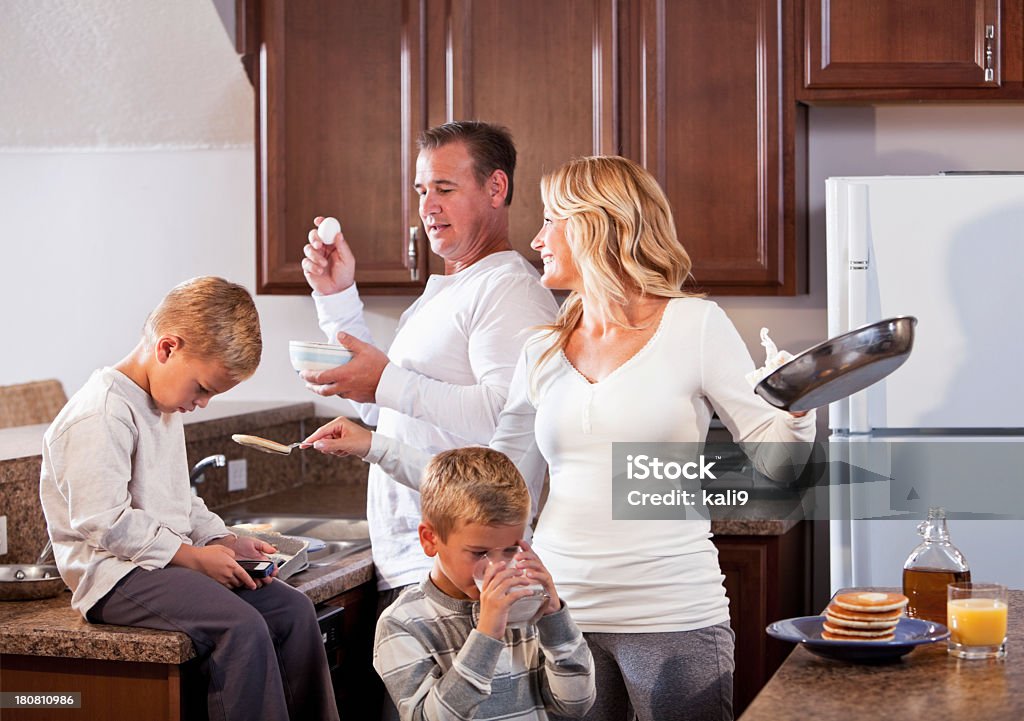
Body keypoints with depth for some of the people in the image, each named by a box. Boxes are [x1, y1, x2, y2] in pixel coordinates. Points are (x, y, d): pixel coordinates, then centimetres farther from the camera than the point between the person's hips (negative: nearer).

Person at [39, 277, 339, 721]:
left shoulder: (164, 409, 18)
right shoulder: (100, 416, -16)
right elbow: (104, 521, -22)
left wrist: (224, 541, 8)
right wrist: (191, 555, -19)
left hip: (169, 562, 10)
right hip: (116, 576, -10)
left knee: (292, 609, -1)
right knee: (242, 626, -28)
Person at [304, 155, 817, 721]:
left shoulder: (694, 325, -2)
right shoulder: (543, 353, 10)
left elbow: (771, 460, -3)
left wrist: (797, 414, -23)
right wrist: (374, 447, 10)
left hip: (672, 617, -4)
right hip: (562, 610, 4)